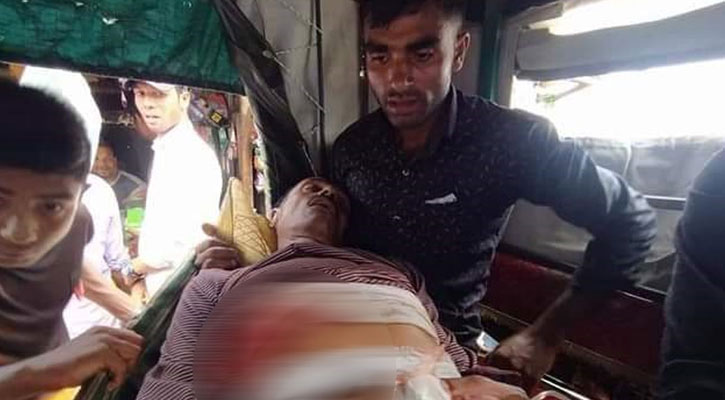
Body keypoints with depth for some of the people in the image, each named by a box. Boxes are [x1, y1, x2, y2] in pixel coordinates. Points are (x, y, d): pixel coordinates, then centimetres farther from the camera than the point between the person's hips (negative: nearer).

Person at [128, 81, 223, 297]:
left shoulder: (193, 154, -19)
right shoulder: (165, 150, 10)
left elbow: (185, 242, -24)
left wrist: (131, 268, -8)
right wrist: (142, 278, 13)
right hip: (165, 287, 9)